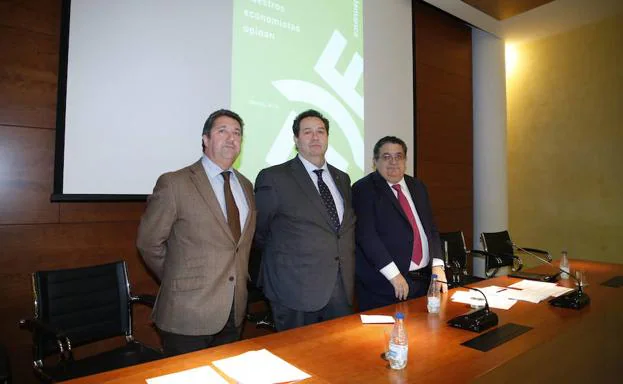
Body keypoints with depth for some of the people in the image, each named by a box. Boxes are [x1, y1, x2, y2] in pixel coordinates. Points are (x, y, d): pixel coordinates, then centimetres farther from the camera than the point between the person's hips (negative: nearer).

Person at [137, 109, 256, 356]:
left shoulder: (245, 186, 8)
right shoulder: (174, 183, -11)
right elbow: (148, 242, -6)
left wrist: (241, 278, 12)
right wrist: (177, 282, 1)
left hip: (233, 313, 6)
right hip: (188, 313, -5)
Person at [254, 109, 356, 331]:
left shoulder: (342, 178, 11)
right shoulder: (274, 178, -8)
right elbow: (258, 232, -1)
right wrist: (281, 257, 6)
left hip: (342, 288, 5)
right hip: (296, 289, -5)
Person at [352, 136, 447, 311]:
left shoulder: (418, 187, 12)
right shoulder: (363, 189, -8)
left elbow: (431, 228, 14)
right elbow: (366, 236, -17)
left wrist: (437, 265, 1)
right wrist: (394, 275, -20)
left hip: (425, 279, 6)